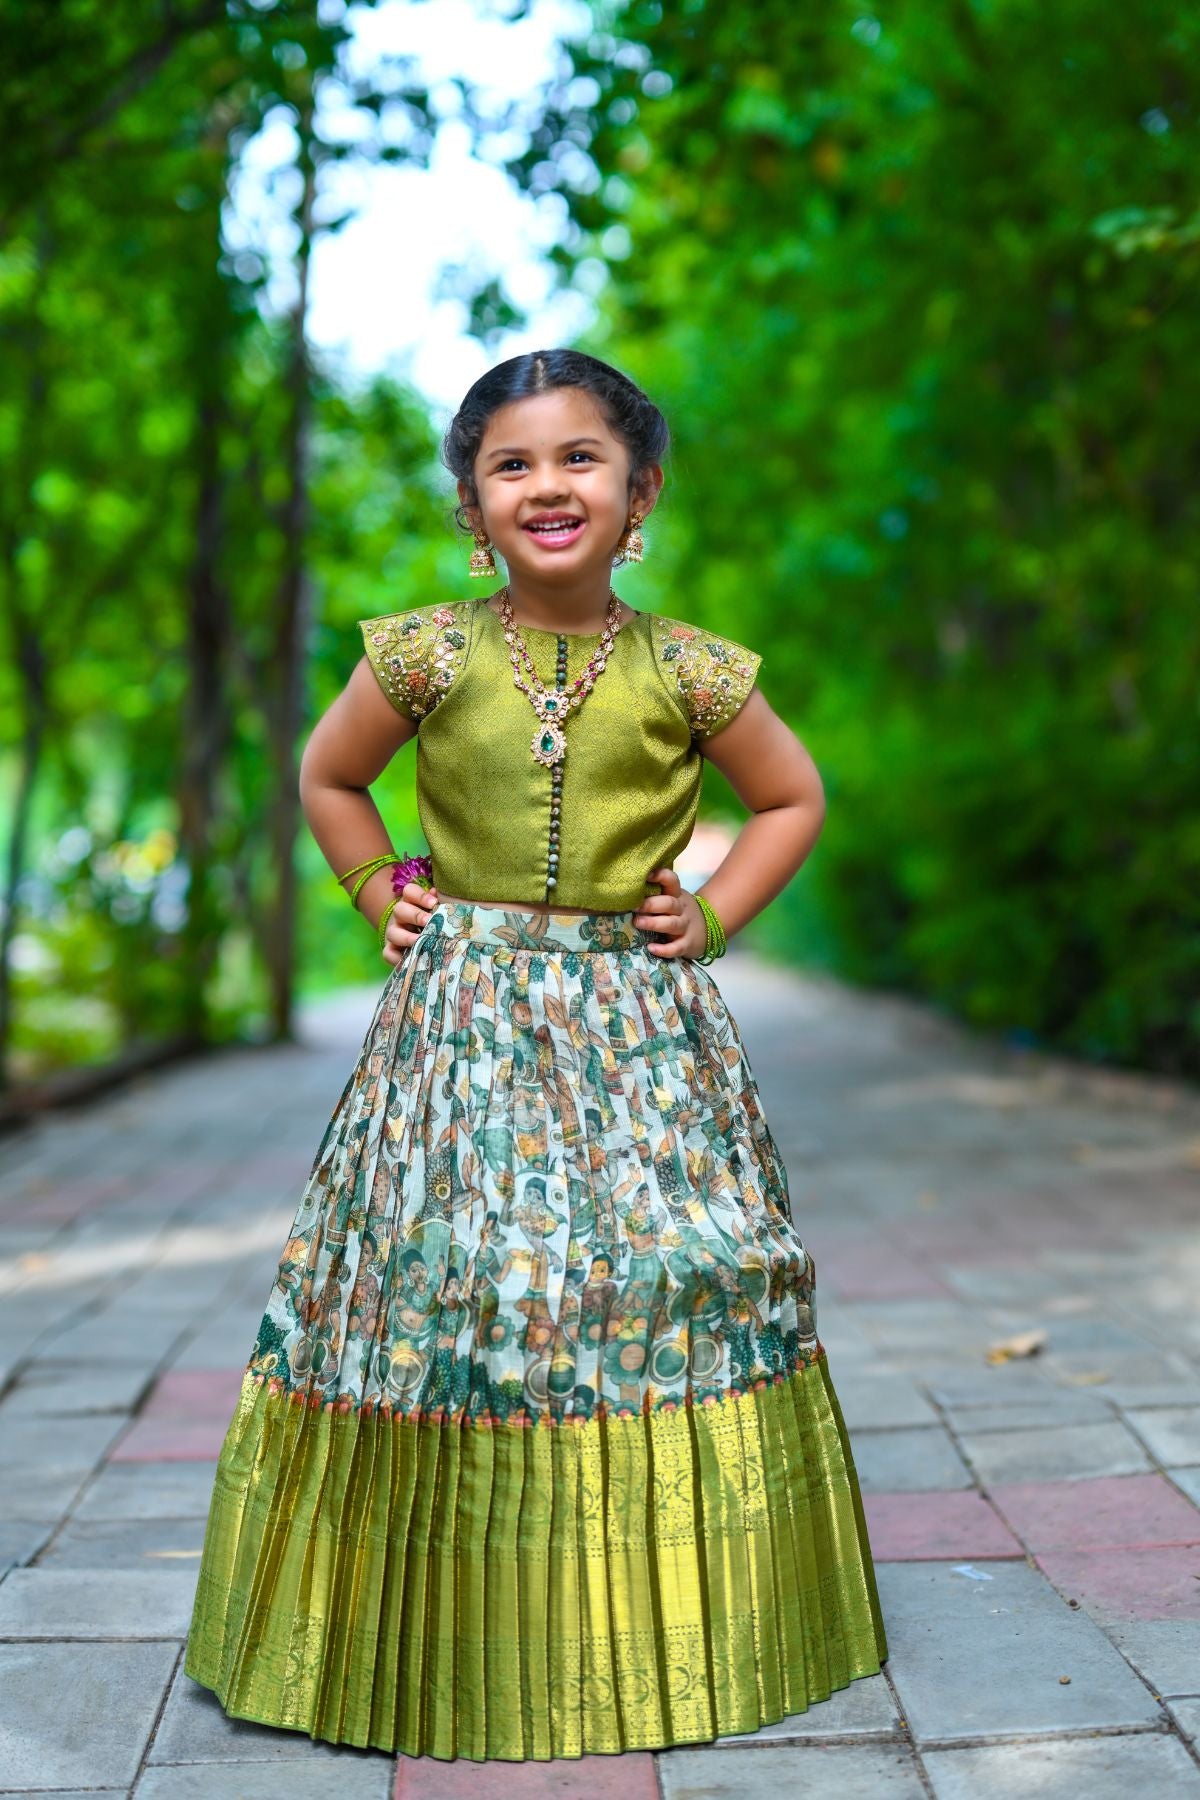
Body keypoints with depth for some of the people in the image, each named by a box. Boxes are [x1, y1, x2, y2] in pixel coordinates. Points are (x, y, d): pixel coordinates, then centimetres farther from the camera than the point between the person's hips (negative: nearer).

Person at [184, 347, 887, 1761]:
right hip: (465, 1016, 0)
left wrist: (711, 917, 3)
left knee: (665, 1274, 2)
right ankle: (454, 1639, 18)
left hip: (638, 1025, 1)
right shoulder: (426, 653, -1)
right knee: (446, 1278, 0)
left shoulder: (687, 670, -1)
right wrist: (379, 894, 5)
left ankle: (664, 1638, 21)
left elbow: (793, 798, 13)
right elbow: (328, 776, 15)